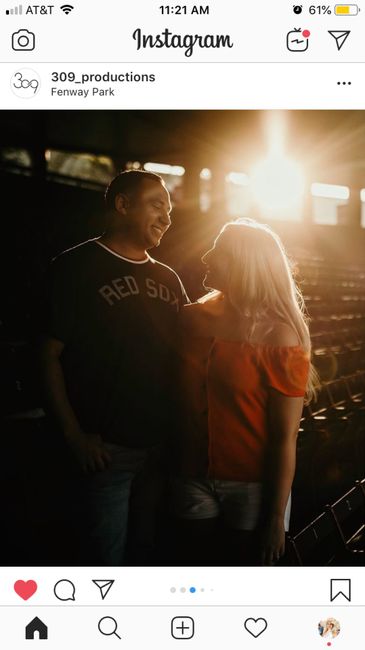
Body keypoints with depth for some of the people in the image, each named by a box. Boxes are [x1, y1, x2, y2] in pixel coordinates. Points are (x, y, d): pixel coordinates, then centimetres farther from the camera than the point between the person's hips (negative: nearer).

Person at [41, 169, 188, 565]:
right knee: (106, 559, 3)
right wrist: (74, 434, -15)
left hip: (164, 444, 6)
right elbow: (50, 355, -8)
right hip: (107, 448, -6)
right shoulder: (76, 268, -4)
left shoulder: (167, 278, 14)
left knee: (153, 550, 18)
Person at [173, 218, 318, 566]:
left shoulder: (280, 338, -12)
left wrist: (275, 518, -13)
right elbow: (173, 395, 6)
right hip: (193, 481, 3)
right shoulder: (192, 318, 0)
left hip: (253, 487, -3)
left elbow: (285, 437, -13)